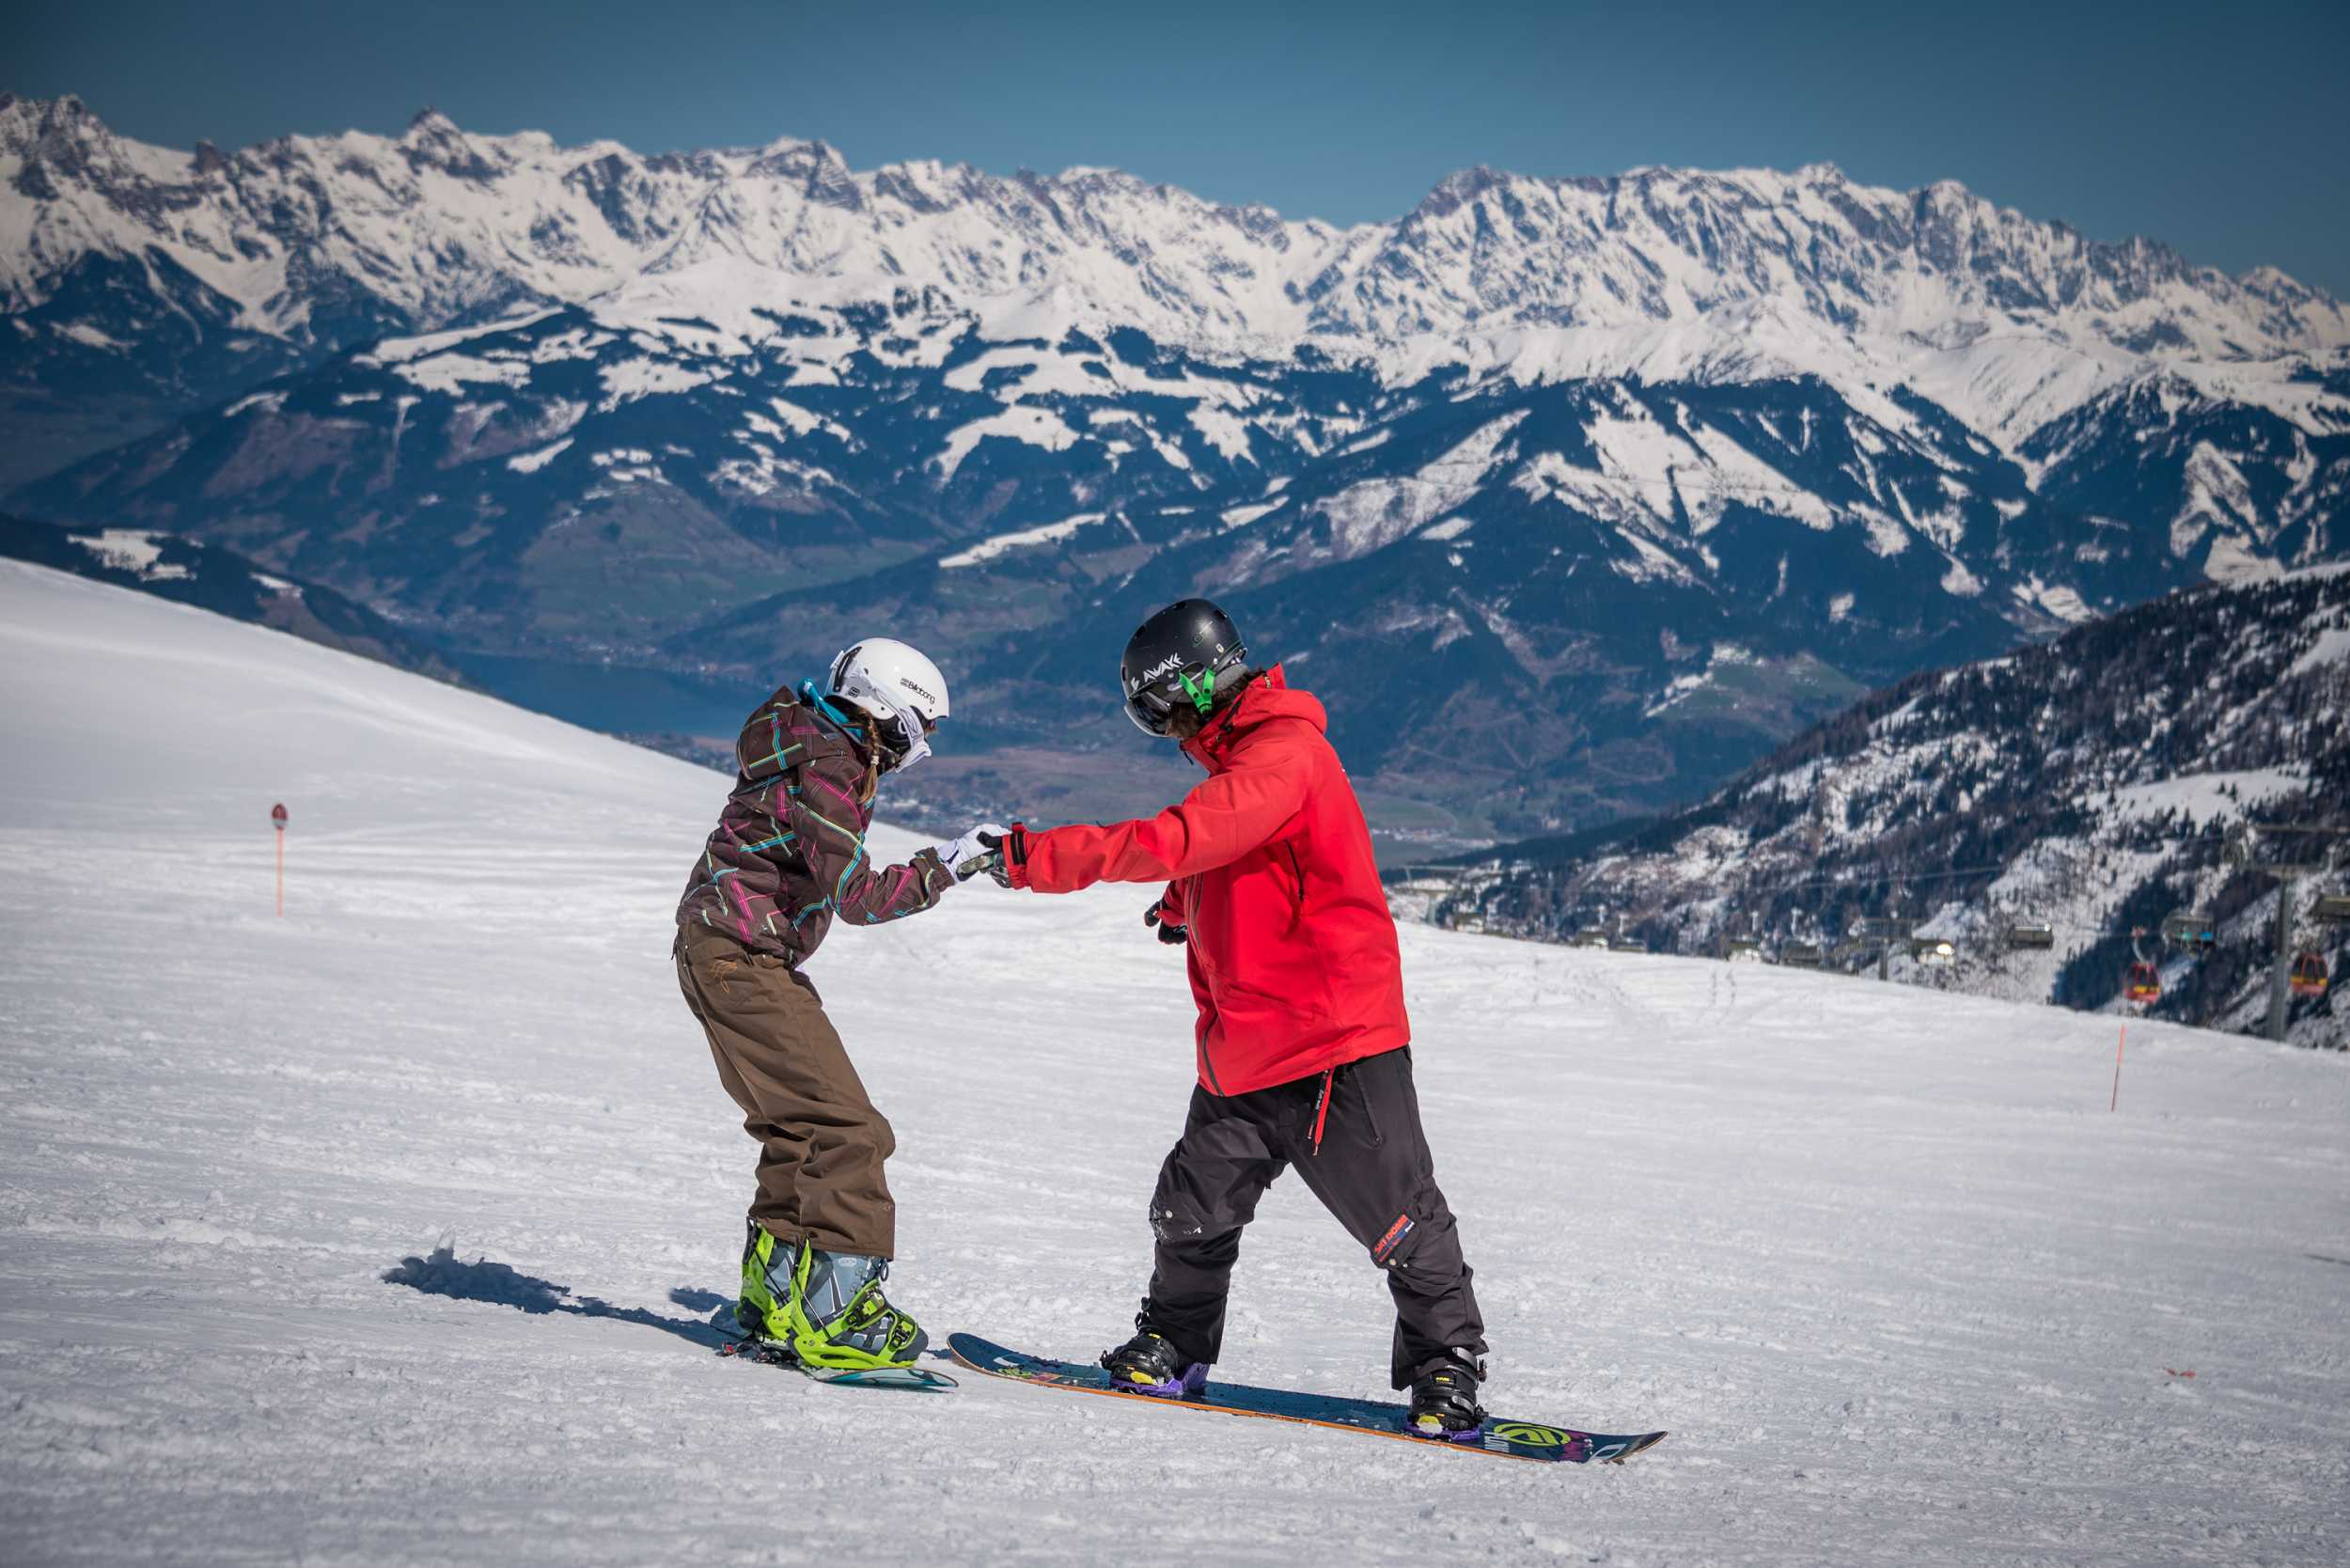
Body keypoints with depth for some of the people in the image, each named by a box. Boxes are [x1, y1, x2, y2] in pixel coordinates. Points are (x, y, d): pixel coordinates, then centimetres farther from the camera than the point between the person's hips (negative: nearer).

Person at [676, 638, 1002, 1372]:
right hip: (740, 960, -11)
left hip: (726, 953, 11)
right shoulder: (825, 773, -18)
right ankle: (831, 1313, -14)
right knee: (847, 1130, -13)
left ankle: (772, 1296, 23)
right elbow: (856, 895, -25)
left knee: (798, 1124, 17)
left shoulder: (829, 753, 14)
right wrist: (944, 868, -24)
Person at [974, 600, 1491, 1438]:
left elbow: (1175, 841, -29)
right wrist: (1189, 908, 13)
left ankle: (1447, 1366, 11)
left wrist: (1039, 857, -28)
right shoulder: (1241, 757, 15)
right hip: (1243, 1046, 9)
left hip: (1338, 1042, -9)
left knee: (1400, 1219, -2)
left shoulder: (1283, 755, -17)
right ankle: (1175, 1347, 29)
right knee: (1193, 1210, 12)